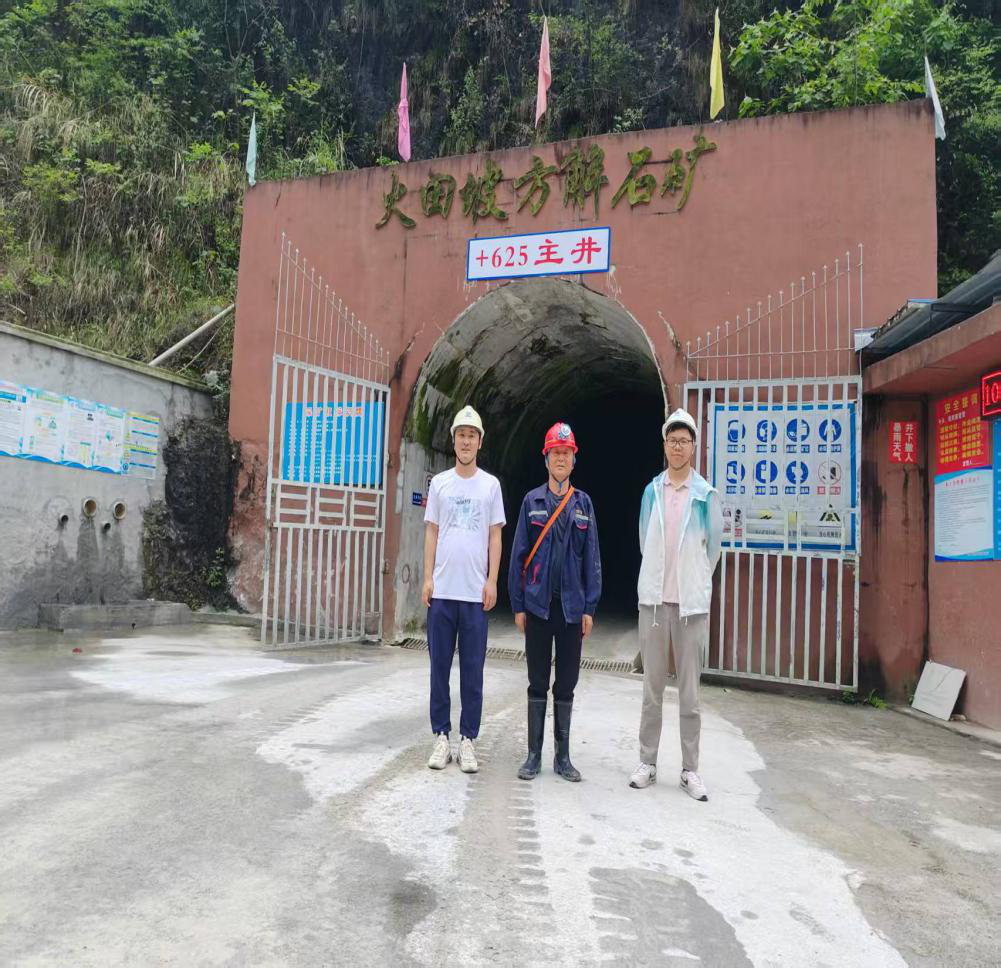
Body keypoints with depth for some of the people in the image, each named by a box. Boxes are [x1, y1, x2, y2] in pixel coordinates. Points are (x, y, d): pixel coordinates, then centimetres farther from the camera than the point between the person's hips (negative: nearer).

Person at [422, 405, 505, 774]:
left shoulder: (491, 484, 5)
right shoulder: (439, 482, 7)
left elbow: (495, 537, 5)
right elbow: (431, 533, 8)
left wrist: (492, 581, -3)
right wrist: (427, 578, 0)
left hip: (475, 592, -1)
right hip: (442, 590, 1)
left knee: (472, 670, 4)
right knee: (440, 666, 6)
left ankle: (467, 739, 14)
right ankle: (441, 736, 17)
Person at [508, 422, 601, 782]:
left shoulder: (583, 503, 5)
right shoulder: (532, 501, 2)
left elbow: (591, 558, 4)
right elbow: (518, 555, 2)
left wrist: (589, 608, -1)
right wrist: (518, 605, -2)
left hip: (571, 606, 1)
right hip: (538, 604, -1)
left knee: (566, 685, 9)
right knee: (538, 683, 7)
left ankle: (563, 756, 19)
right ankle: (534, 755, 16)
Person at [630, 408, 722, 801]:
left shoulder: (706, 495, -1)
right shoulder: (652, 491, 4)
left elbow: (713, 546, 8)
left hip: (691, 601, -1)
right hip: (654, 597, 2)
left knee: (690, 691, 5)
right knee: (652, 687, 9)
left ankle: (690, 769, 14)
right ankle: (647, 762, 18)